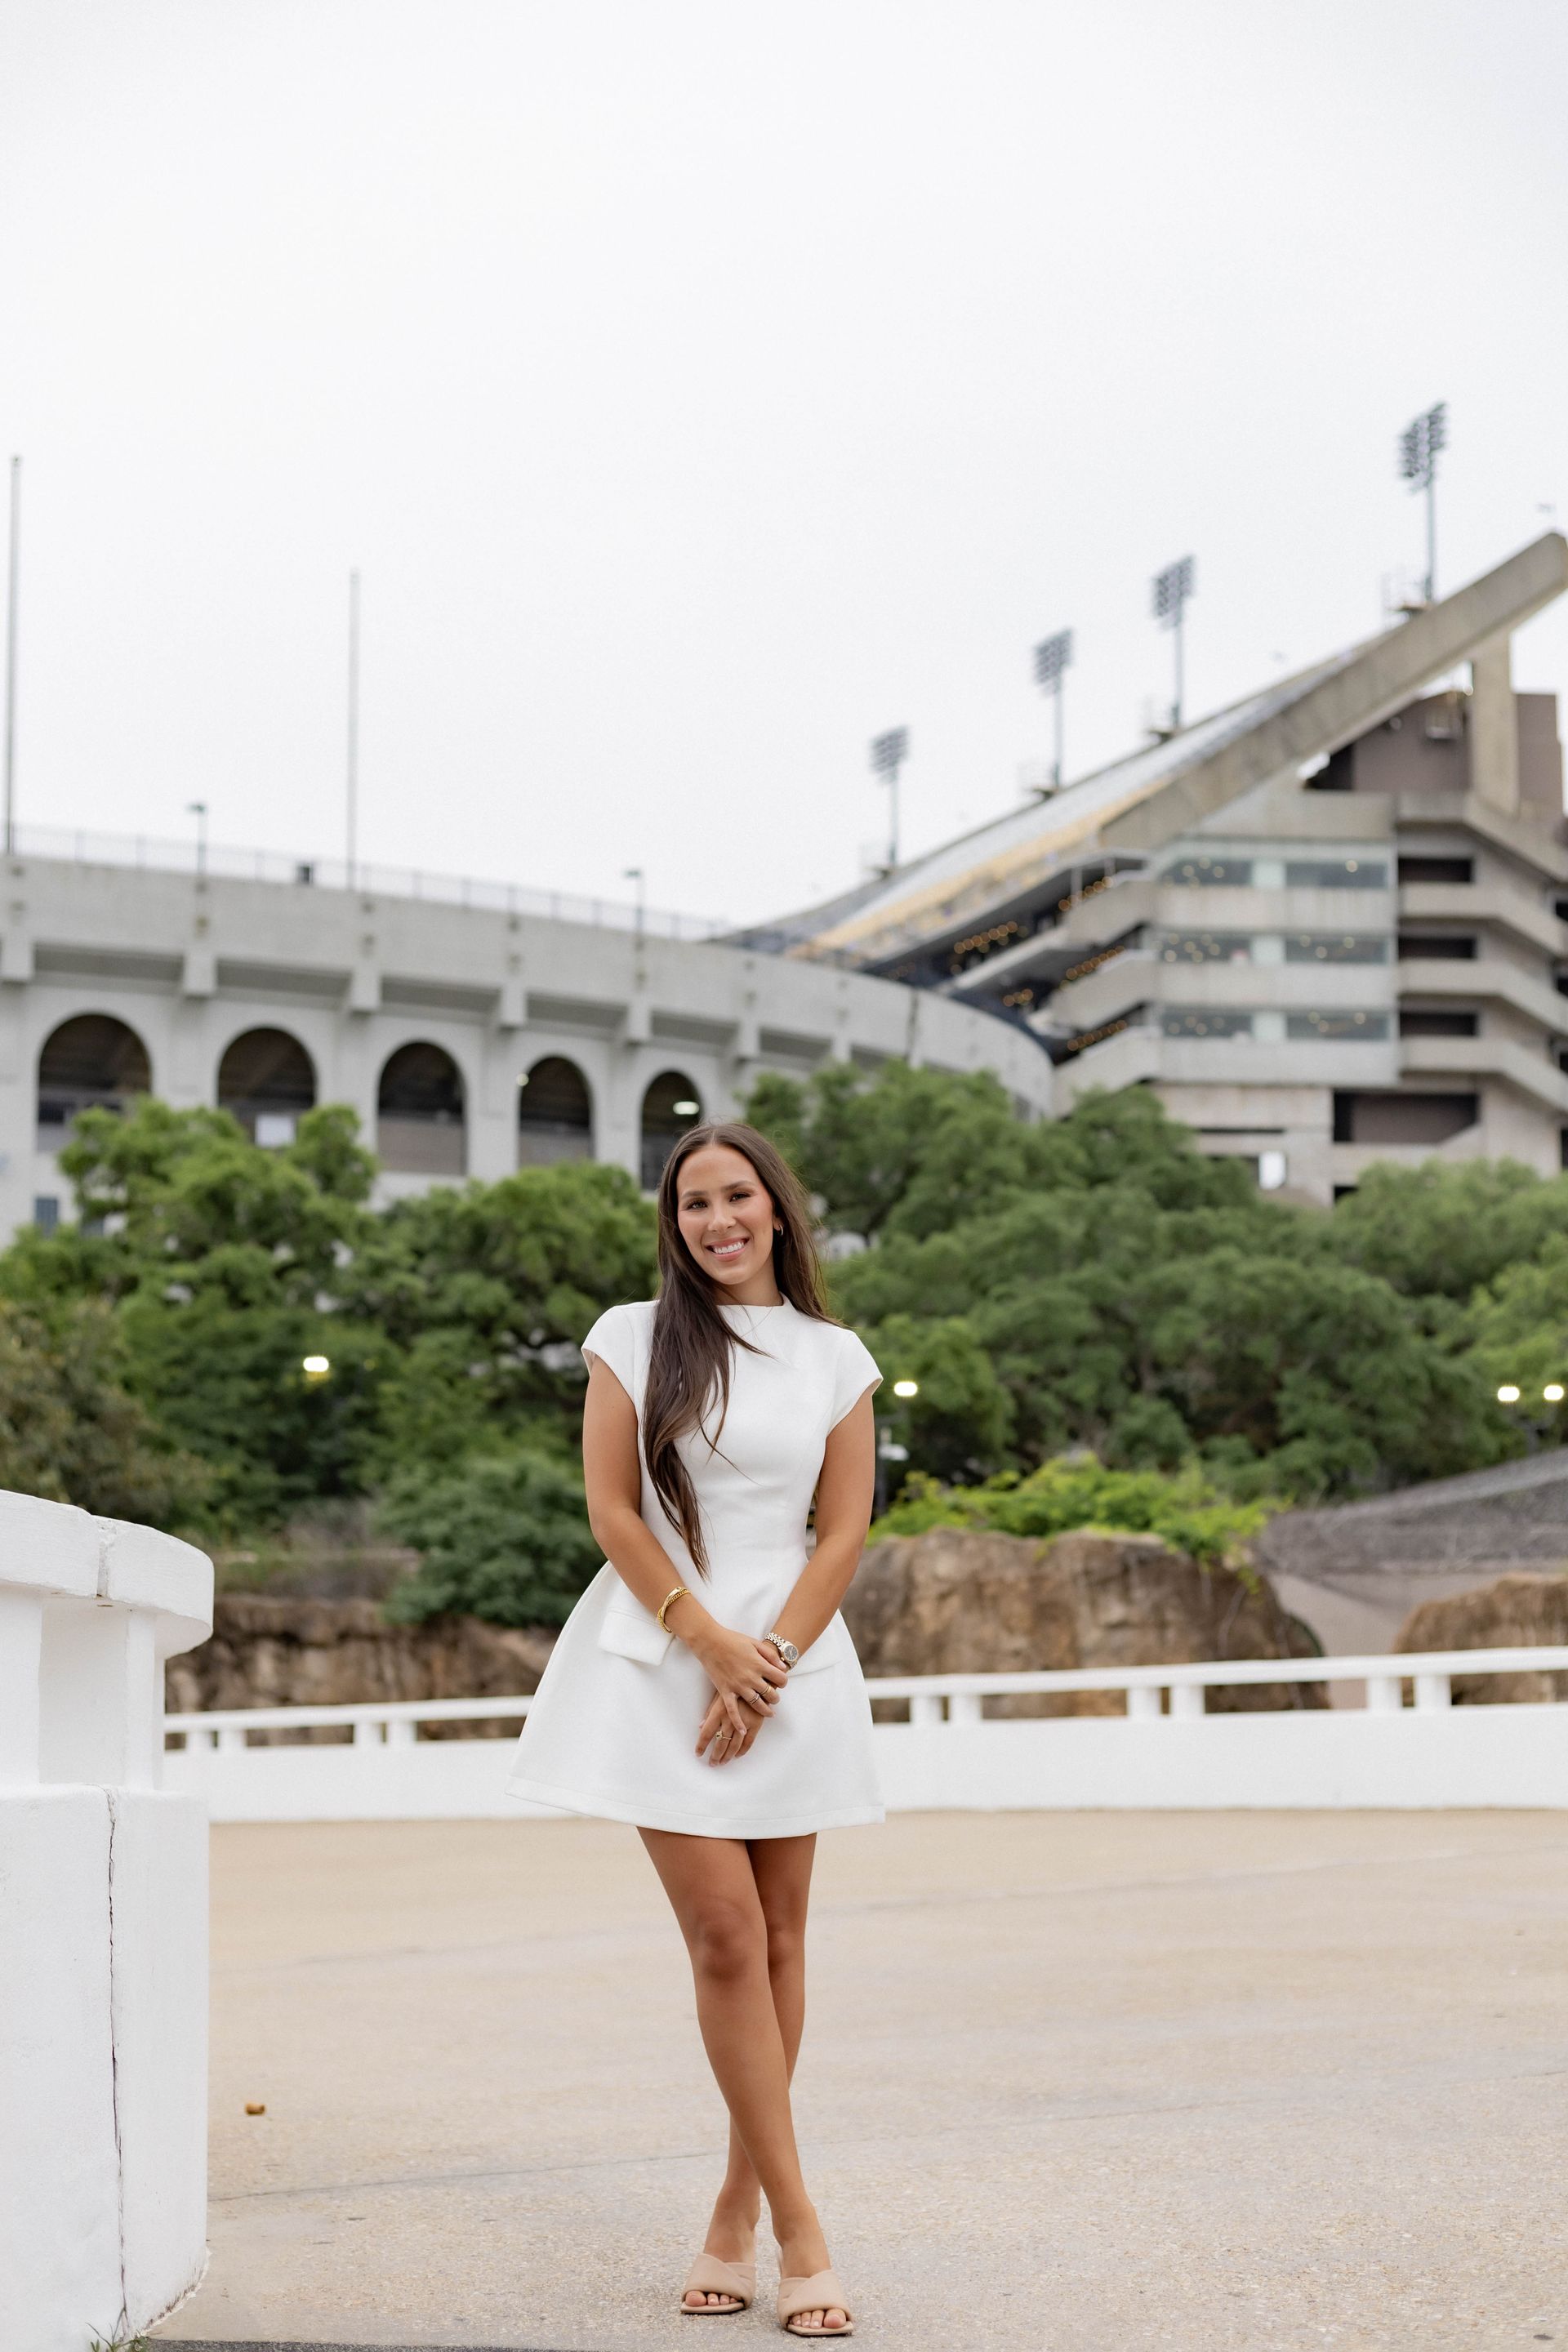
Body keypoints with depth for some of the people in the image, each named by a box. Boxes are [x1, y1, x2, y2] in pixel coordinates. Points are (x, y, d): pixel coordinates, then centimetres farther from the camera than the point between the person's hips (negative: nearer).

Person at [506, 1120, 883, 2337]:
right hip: (662, 1659, -2)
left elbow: (846, 1531, 4)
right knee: (727, 1936, -9)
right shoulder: (634, 1338, 4)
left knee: (777, 1941, 3)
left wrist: (766, 1664, -7)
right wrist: (711, 1642, -9)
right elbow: (614, 1512, -1)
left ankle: (739, 2212, 14)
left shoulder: (835, 1358, 8)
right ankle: (798, 2225, -6)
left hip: (789, 1660, 2)